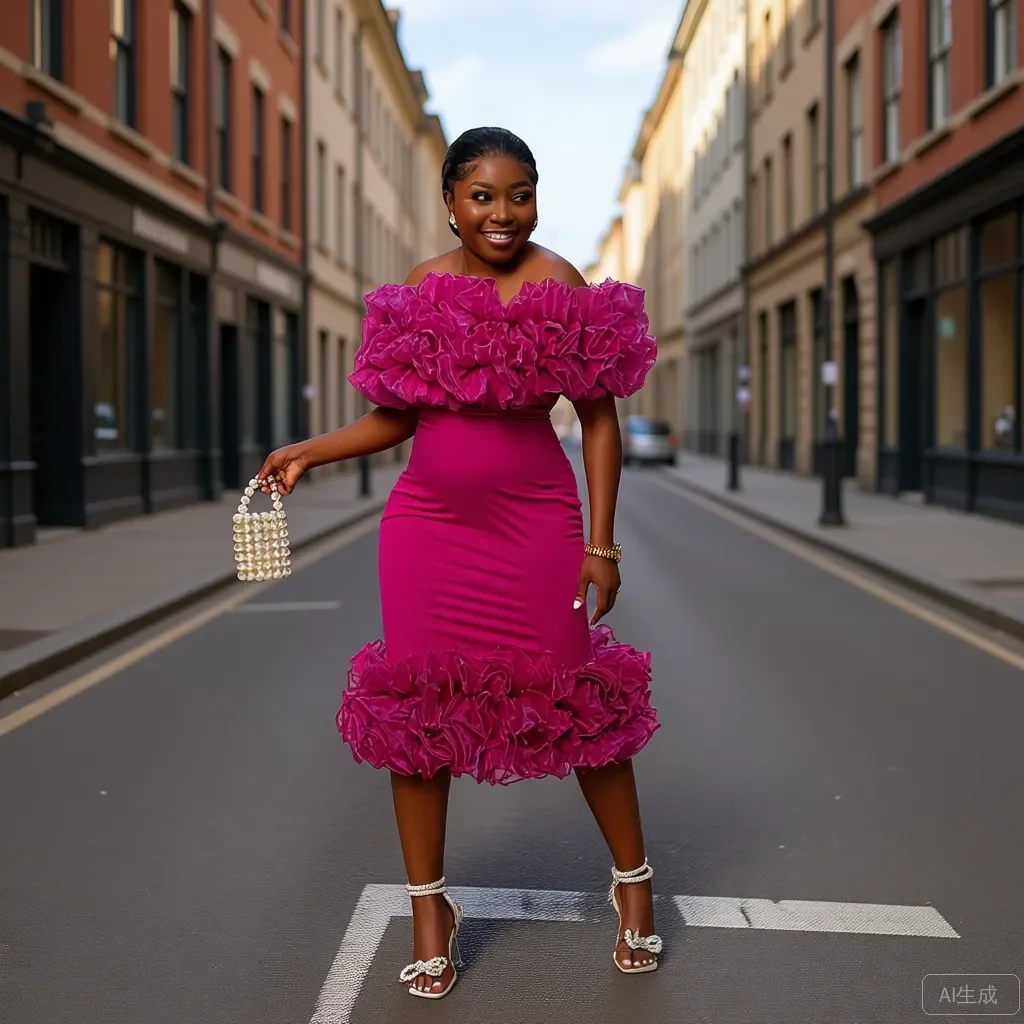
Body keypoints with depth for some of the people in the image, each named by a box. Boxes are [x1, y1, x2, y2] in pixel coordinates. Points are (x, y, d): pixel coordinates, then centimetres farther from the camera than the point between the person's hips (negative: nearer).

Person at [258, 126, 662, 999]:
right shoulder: (420, 292, 5)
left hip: (534, 525, -3)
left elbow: (600, 421, -5)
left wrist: (601, 545, -8)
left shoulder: (561, 289, -6)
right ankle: (430, 906, 21)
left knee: (579, 701, 4)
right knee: (418, 706, 6)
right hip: (429, 525, 4)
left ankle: (634, 880, 26)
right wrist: (305, 453, 5)